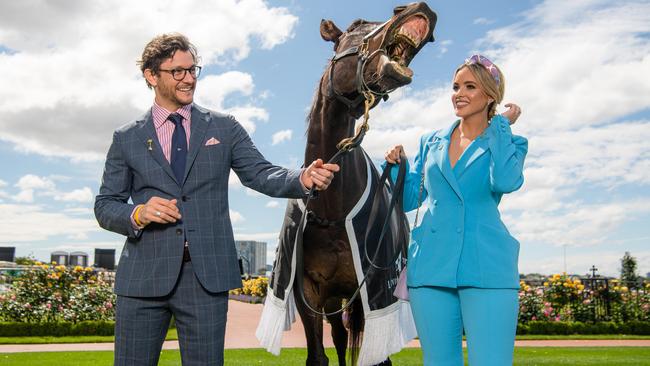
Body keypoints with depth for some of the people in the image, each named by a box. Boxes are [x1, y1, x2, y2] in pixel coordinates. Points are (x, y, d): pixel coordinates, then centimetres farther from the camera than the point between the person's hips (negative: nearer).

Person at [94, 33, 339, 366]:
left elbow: (260, 174, -1)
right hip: (144, 275, 1)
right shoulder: (126, 138, 8)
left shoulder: (224, 128, 9)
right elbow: (105, 206, 10)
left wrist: (303, 178, -21)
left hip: (207, 275, 0)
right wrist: (138, 213, -12)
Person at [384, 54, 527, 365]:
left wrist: (502, 125, -5)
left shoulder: (509, 143, 7)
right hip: (431, 265, 4)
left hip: (485, 267, -3)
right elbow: (410, 200, 17)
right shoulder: (431, 142, 17)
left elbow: (506, 181, -16)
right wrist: (397, 164, 1)